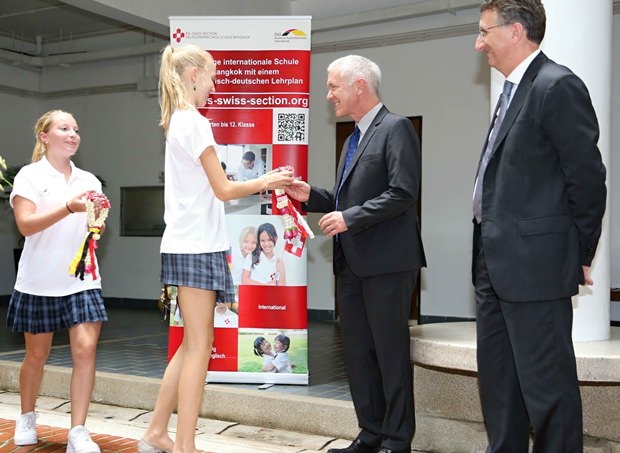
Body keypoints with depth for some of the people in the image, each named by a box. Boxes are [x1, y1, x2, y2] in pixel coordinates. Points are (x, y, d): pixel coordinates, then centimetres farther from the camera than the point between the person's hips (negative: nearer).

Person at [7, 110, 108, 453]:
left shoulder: (88, 180, 10)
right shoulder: (30, 176, -2)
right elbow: (25, 224, -14)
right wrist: (69, 207, -24)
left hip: (82, 278, 3)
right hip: (40, 280, -2)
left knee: (85, 348, -11)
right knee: (37, 355, 10)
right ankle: (26, 419, 34)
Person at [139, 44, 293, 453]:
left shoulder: (176, 121, 16)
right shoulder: (195, 123, -12)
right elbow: (223, 189, -12)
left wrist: (261, 182, 17)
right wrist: (264, 182, 3)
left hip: (187, 245, 9)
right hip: (197, 246, -9)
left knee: (194, 344, 14)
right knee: (199, 346, -4)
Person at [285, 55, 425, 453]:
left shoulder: (395, 128, -8)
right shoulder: (353, 139, 19)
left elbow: (403, 193, -18)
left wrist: (349, 218, -17)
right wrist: (310, 196, 7)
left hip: (387, 262, -9)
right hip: (352, 263, 9)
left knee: (391, 352, 0)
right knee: (358, 352, 12)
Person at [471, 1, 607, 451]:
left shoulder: (557, 86, -13)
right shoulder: (516, 90, 16)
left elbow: (588, 178, -13)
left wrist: (579, 255, -5)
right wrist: (489, 254, 14)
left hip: (535, 265, -10)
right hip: (497, 264, 10)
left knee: (546, 382, 0)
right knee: (497, 378, 17)